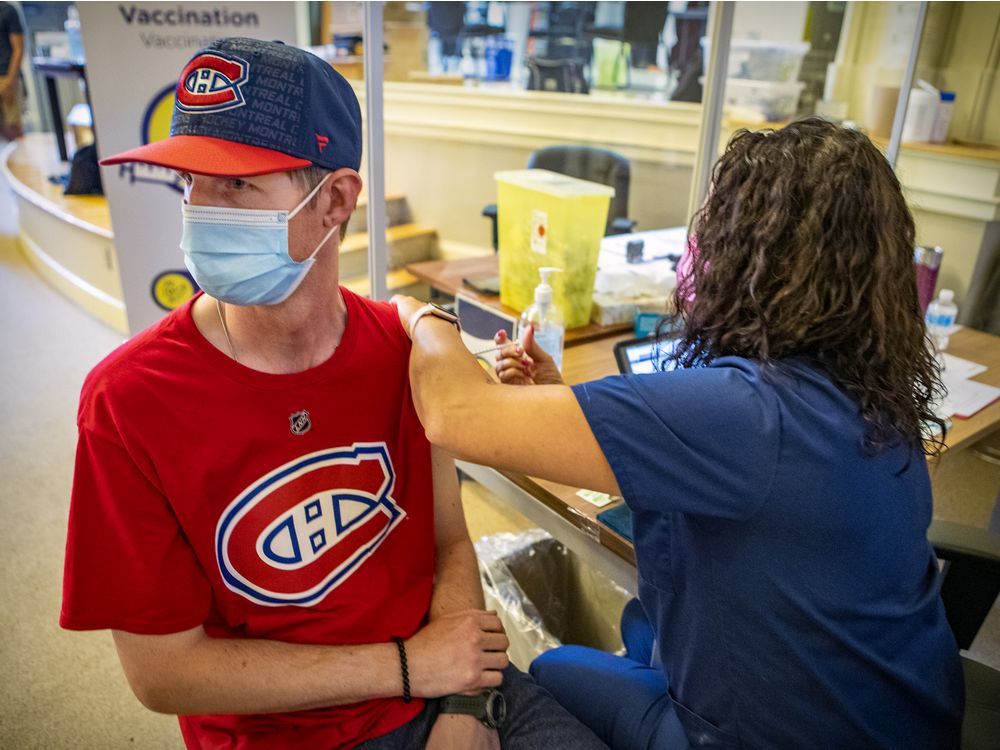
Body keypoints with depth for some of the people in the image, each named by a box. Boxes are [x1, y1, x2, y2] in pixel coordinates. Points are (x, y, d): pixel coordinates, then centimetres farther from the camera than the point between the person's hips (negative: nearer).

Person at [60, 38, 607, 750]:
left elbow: (450, 542, -1)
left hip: (447, 682, 3)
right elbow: (161, 669, -12)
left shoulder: (402, 345, -8)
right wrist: (405, 666, -15)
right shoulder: (128, 399, -17)